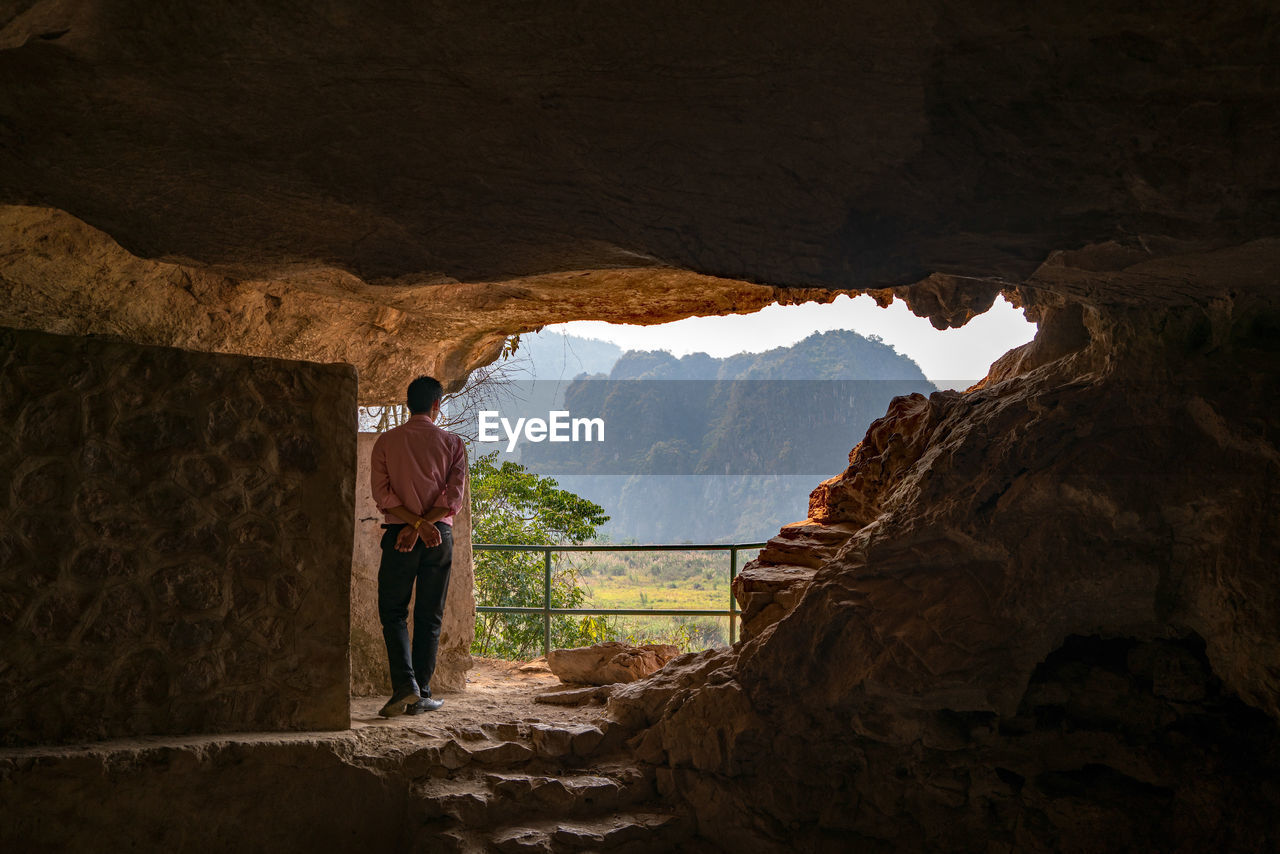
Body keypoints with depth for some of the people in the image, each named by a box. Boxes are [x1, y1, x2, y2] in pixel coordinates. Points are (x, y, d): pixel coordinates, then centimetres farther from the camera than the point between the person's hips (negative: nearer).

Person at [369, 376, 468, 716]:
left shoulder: (386, 441, 4)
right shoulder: (452, 443, 3)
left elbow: (382, 493, -6)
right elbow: (453, 498, -7)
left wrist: (416, 523, -10)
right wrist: (423, 525, -10)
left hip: (398, 535, -1)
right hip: (440, 537, 1)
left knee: (392, 612, 7)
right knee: (430, 617, 8)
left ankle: (405, 685, -10)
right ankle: (421, 694, 8)